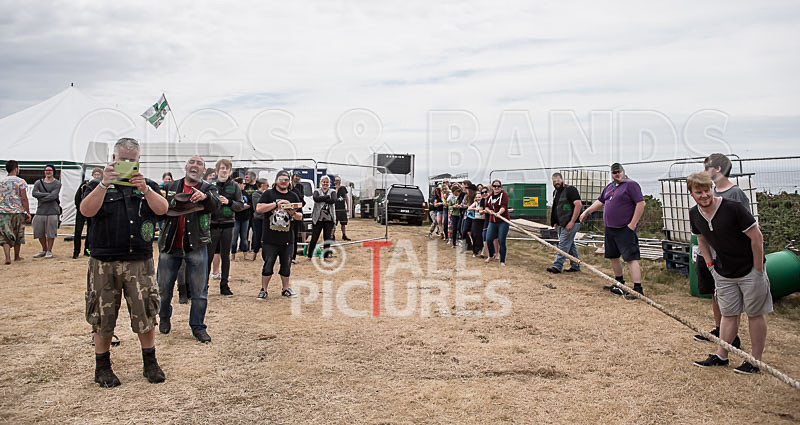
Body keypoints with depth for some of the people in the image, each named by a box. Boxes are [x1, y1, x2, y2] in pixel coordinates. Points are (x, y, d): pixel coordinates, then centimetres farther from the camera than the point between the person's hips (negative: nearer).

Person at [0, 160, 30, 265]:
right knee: (18, 235, 12)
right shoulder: (20, 182, -4)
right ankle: (16, 257, 23)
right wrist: (28, 212, -5)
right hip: (18, 211, -2)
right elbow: (24, 198, -9)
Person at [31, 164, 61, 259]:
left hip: (52, 212, -4)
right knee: (39, 232, 8)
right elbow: (34, 193, -5)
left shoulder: (57, 183, 3)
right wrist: (48, 194, -11)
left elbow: (54, 196, -11)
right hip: (40, 211, 4)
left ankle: (49, 251, 11)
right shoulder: (38, 182, 13)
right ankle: (44, 250, 26)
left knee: (51, 233, -3)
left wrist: (41, 198, -6)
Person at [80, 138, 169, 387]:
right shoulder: (98, 186, 8)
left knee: (145, 313, 1)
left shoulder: (148, 186, 12)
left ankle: (150, 362, 16)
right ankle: (102, 367, 22)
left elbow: (162, 209, -7)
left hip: (140, 261, 1)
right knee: (102, 317, 7)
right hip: (104, 263, 0)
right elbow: (86, 210, -11)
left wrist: (144, 189, -24)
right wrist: (104, 184, -25)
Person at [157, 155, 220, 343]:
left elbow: (216, 206, -18)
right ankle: (164, 317, 37)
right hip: (170, 245, 2)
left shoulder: (208, 189, 2)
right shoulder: (171, 187, 10)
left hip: (196, 246, -2)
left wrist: (205, 196, -39)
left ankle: (198, 326, 16)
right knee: (163, 287, 11)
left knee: (199, 290, 1)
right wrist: (170, 205, -11)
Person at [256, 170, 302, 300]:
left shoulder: (293, 196, 11)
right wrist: (276, 204, -17)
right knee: (268, 265, 0)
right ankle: (263, 290, 13)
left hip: (287, 239, 3)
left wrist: (293, 213, -10)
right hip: (270, 239, -3)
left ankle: (285, 289, 25)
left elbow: (300, 216, 13)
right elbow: (258, 208, -11)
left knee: (286, 265, 10)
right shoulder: (269, 194, 3)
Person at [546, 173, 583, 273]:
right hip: (561, 224, 9)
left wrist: (572, 222, -23)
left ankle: (557, 266, -7)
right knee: (570, 245, 14)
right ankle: (575, 266, 22)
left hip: (570, 223, -9)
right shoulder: (555, 192, 16)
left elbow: (578, 205, -20)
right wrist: (556, 223, 18)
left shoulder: (570, 189, -11)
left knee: (563, 245, -8)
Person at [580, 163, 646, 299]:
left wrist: (633, 223, -18)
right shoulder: (609, 187, 17)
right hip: (610, 229, 9)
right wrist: (587, 211, 22)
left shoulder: (631, 185, -8)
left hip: (625, 230, -9)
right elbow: (600, 202, 28)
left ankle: (638, 289, -12)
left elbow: (641, 204, -15)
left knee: (631, 258, -11)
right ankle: (619, 284, 32)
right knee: (613, 257, 16)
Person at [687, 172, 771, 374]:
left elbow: (756, 237, -18)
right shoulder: (694, 214, -4)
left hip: (749, 270, -5)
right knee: (728, 314, 13)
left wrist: (758, 270, -15)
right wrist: (710, 263, 7)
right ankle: (721, 356, 20)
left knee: (755, 314, 6)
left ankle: (756, 361, 14)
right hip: (723, 273, 5)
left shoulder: (733, 208, -23)